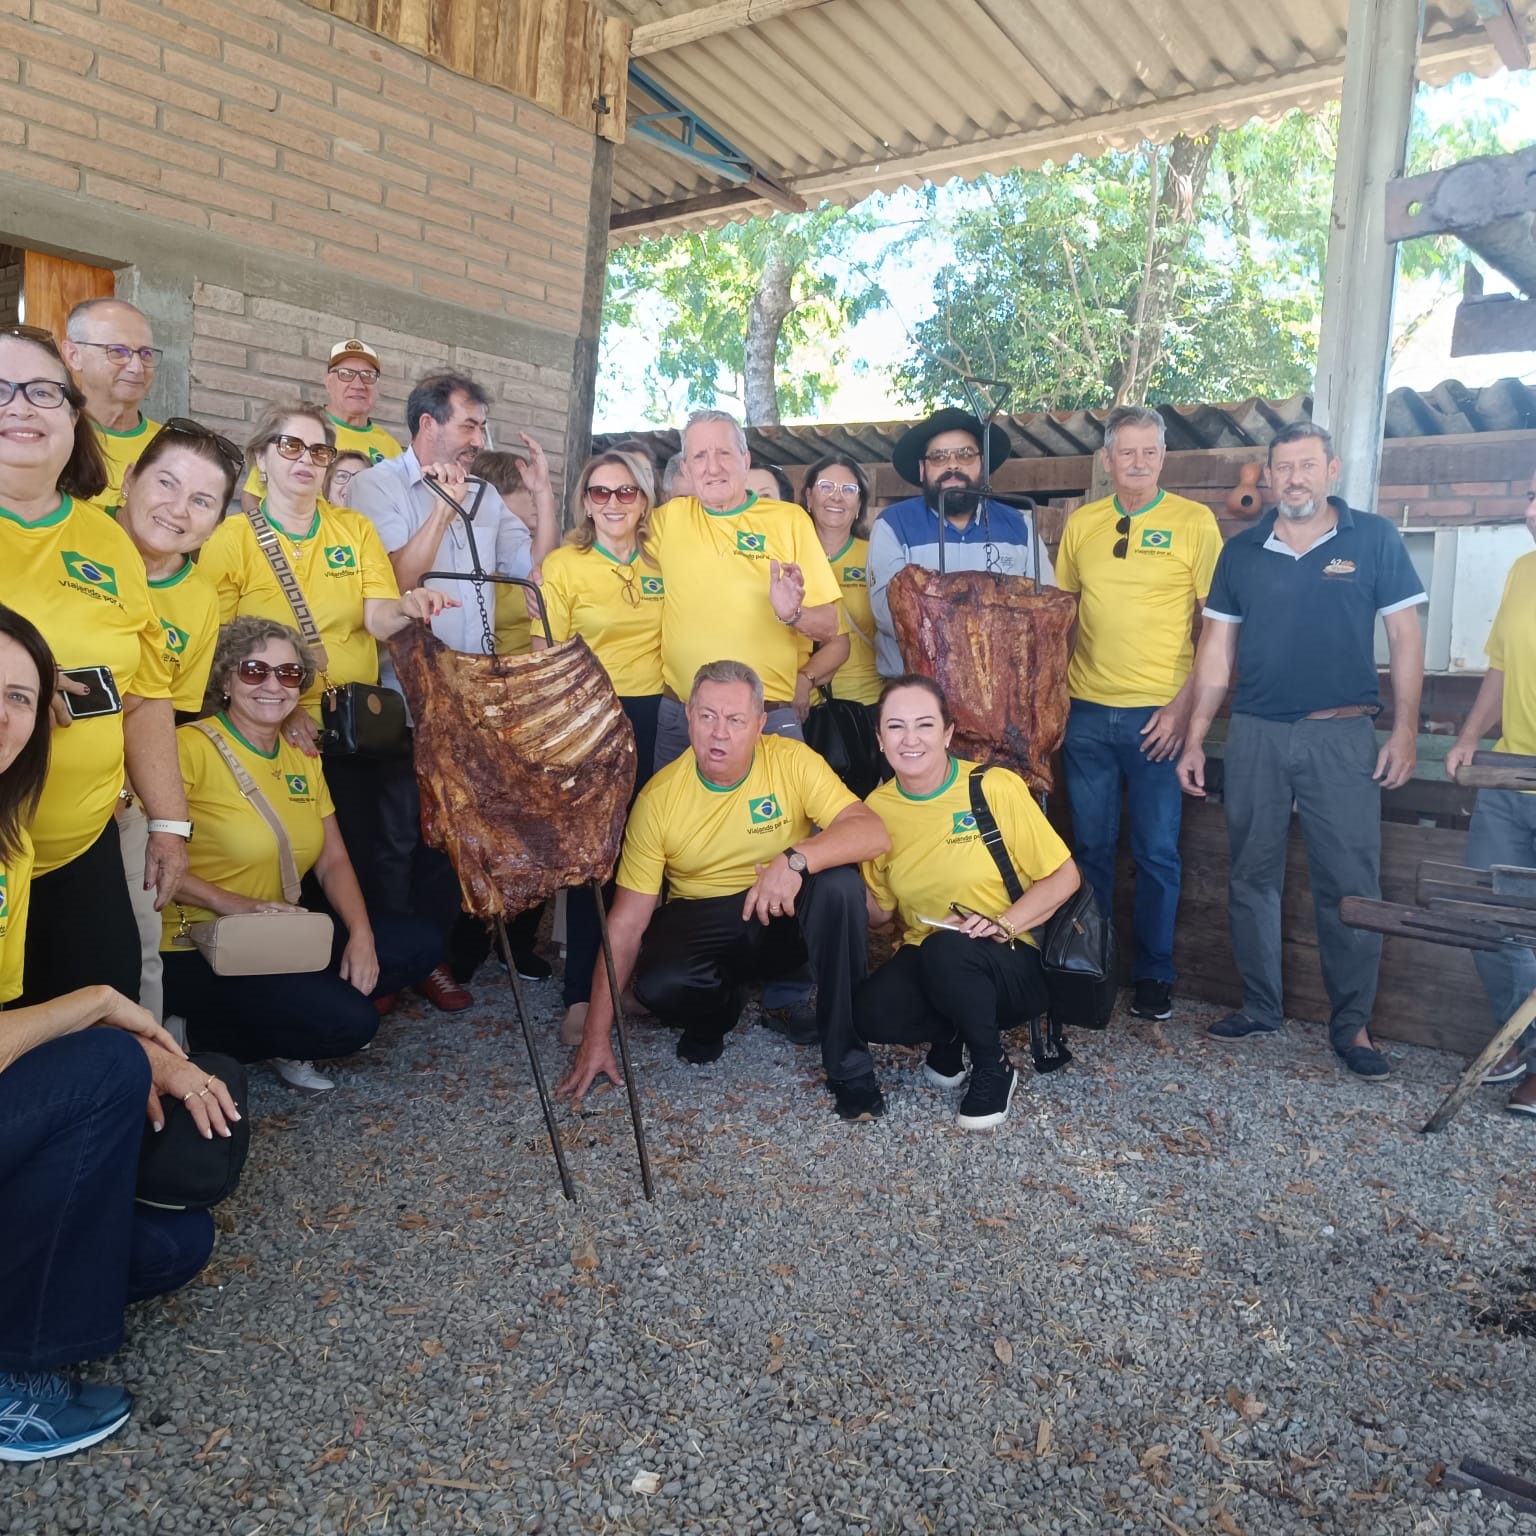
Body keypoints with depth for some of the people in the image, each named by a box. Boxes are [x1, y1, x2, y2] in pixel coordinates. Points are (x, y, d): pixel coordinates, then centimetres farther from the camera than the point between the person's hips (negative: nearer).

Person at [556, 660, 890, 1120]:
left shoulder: (792, 760, -15)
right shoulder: (659, 797, -13)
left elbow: (873, 833, -24)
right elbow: (626, 922, -11)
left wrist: (796, 859, -44)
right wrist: (597, 1036, -13)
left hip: (787, 912, 0)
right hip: (700, 922, 0)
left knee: (839, 884, -31)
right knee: (659, 986, -30)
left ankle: (846, 1061, -17)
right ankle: (721, 1007, 10)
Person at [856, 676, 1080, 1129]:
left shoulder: (996, 788, -13)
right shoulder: (878, 808, -1)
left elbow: (1065, 876, -8)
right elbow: (881, 913, 8)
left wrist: (1003, 924, -22)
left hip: (1010, 964, -3)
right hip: (926, 961, 3)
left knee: (947, 948, -36)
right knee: (870, 1015, -28)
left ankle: (994, 1070, -9)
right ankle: (951, 1033, 6)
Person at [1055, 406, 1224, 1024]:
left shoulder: (1195, 521, -1)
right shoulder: (1081, 523, 9)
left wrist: (1185, 704, -11)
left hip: (1159, 715, -3)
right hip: (1087, 711, 3)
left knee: (1157, 852, 4)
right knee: (1091, 846, 10)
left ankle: (1154, 974, 19)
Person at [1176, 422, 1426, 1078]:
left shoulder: (1374, 539, 1)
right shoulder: (1241, 551, 7)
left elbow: (1404, 637, 2)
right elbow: (1217, 648, 8)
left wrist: (1405, 730, -5)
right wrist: (1195, 739, 5)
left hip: (1343, 735, -2)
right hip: (1255, 735, 3)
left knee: (1351, 886, 0)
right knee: (1252, 878, 9)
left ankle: (1352, 1023, 13)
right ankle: (1260, 1006, 23)